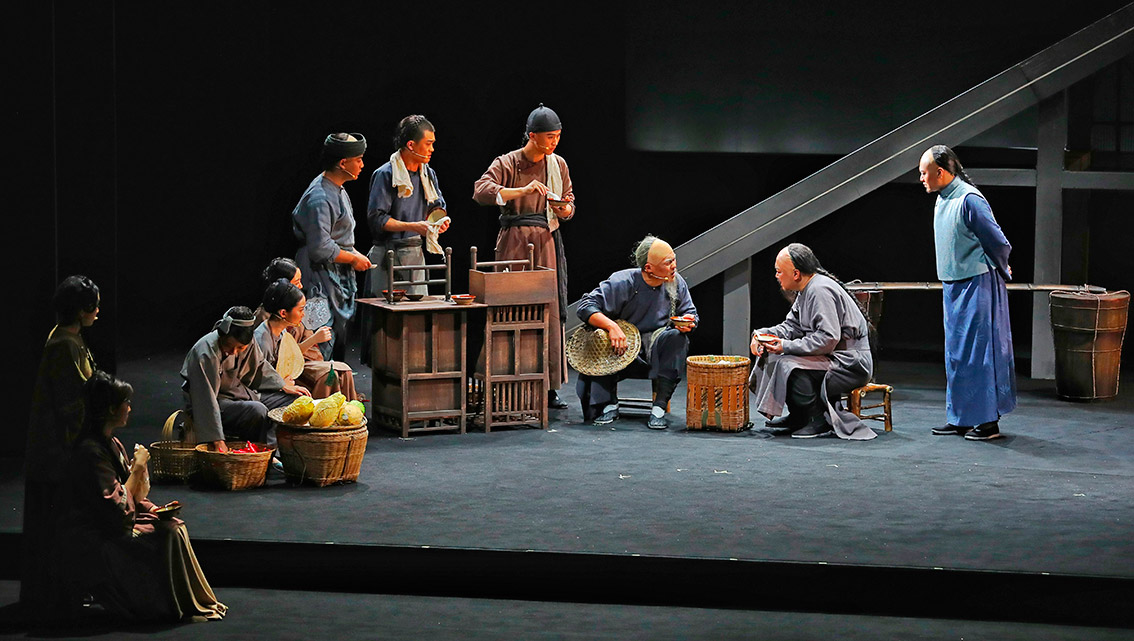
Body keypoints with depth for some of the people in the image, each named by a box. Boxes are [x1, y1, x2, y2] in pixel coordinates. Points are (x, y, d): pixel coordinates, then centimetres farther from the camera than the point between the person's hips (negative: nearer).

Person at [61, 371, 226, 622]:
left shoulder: (112, 445, 12)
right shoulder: (91, 452, -20)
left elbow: (134, 498, 18)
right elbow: (117, 508, -23)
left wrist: (154, 510, -1)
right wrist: (137, 468, -14)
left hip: (112, 528, 9)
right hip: (93, 542, -9)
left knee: (174, 525, -6)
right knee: (167, 536, -19)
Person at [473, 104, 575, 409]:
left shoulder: (558, 164, 10)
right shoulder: (507, 164, -5)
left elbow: (569, 201, 20)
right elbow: (481, 191, -19)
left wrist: (565, 209, -5)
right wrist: (523, 191, -27)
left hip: (548, 243, 4)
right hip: (515, 243, -4)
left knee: (550, 312, -1)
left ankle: (549, 387, 4)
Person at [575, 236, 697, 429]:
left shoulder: (677, 284, -3)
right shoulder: (623, 283, -15)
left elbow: (690, 312, 12)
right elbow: (586, 307, -19)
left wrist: (688, 322, -14)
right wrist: (612, 326, -35)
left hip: (657, 347, 3)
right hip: (625, 351, -3)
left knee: (678, 337, -30)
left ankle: (660, 406, -28)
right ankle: (609, 404, -15)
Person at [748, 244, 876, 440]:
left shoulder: (820, 291, -21)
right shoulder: (805, 290, 11)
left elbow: (828, 339, -28)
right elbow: (792, 326, 16)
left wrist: (787, 346, -24)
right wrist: (763, 334, -1)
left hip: (851, 363, -11)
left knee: (786, 364, -27)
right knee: (770, 355, 11)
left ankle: (820, 420, -15)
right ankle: (798, 417, 13)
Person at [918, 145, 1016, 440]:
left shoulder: (969, 200, -19)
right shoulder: (942, 200, 10)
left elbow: (999, 243, -15)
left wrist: (1000, 271, 1)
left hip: (977, 286, -9)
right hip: (953, 288, 9)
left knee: (980, 352, -5)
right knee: (956, 355, 12)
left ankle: (989, 421, -1)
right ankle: (960, 418, 18)